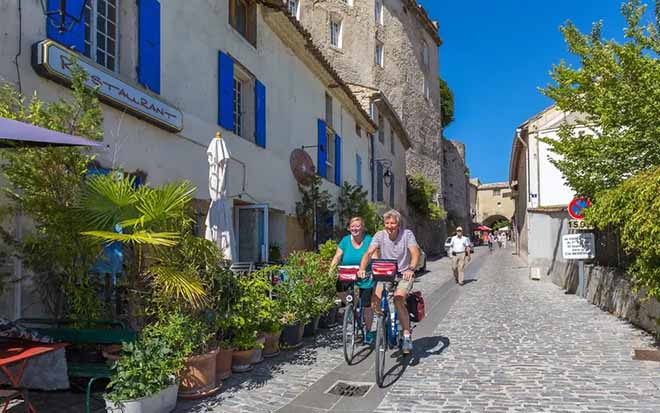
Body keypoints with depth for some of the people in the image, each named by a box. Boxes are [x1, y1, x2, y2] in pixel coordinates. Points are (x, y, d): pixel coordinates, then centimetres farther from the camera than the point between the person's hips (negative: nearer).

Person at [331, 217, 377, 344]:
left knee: (366, 306, 2)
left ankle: (368, 332, 21)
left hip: (366, 281, -2)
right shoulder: (345, 240, 5)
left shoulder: (369, 240, -4)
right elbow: (337, 257, 3)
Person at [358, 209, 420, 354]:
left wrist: (411, 269, -42)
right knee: (375, 303, -16)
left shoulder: (407, 234, -11)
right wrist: (362, 269, -33)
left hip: (404, 275, -3)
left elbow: (415, 253, -22)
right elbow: (369, 253, -15)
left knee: (398, 299, -28)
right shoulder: (380, 235, -5)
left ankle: (407, 336, -15)